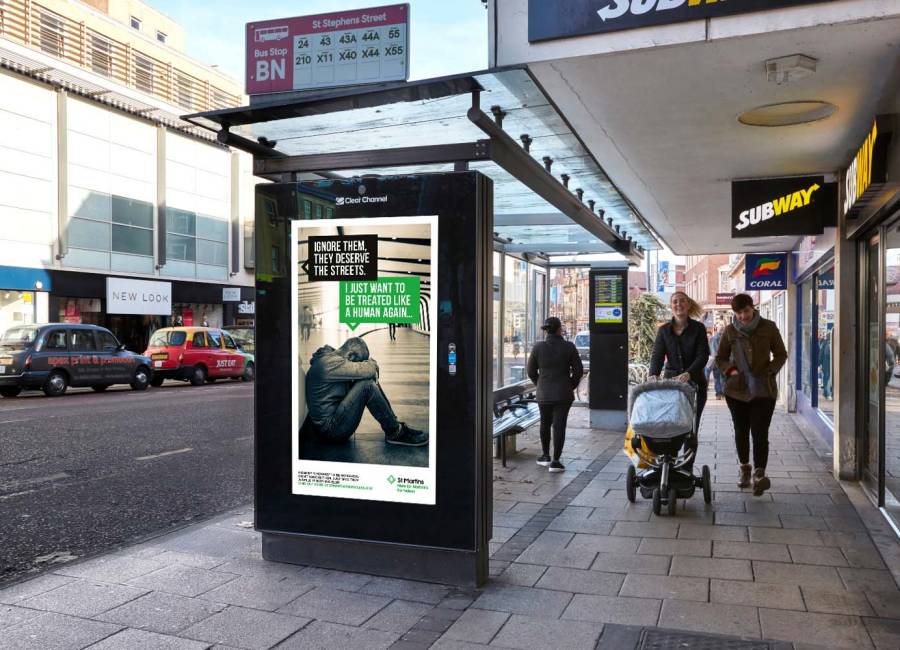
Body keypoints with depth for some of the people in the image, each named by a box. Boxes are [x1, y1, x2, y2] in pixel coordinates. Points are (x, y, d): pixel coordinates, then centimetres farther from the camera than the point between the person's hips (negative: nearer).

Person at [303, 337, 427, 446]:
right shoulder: (329, 362, -23)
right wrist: (372, 363, -4)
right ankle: (395, 432, -10)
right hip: (330, 428, -10)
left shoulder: (331, 356, 9)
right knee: (366, 385, -23)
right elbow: (368, 370, -27)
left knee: (369, 379, 4)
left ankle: (393, 423, 5)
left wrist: (370, 365, -7)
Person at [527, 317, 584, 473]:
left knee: (545, 424, 19)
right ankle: (555, 461, 2)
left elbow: (531, 371, 1)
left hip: (543, 394, 2)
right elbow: (578, 371, -4)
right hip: (563, 394, -2)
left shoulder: (538, 347, -5)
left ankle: (545, 456, 29)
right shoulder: (569, 347, -8)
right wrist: (571, 386, 11)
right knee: (559, 425, 2)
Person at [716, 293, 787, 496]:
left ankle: (759, 474, -15)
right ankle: (744, 468, 28)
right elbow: (720, 358, 13)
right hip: (737, 389, 2)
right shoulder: (730, 331, 5)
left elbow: (781, 354, 8)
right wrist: (730, 370, -6)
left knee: (760, 433, -11)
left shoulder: (768, 327, 1)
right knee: (741, 431, 12)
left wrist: (769, 371, -8)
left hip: (763, 389, -2)